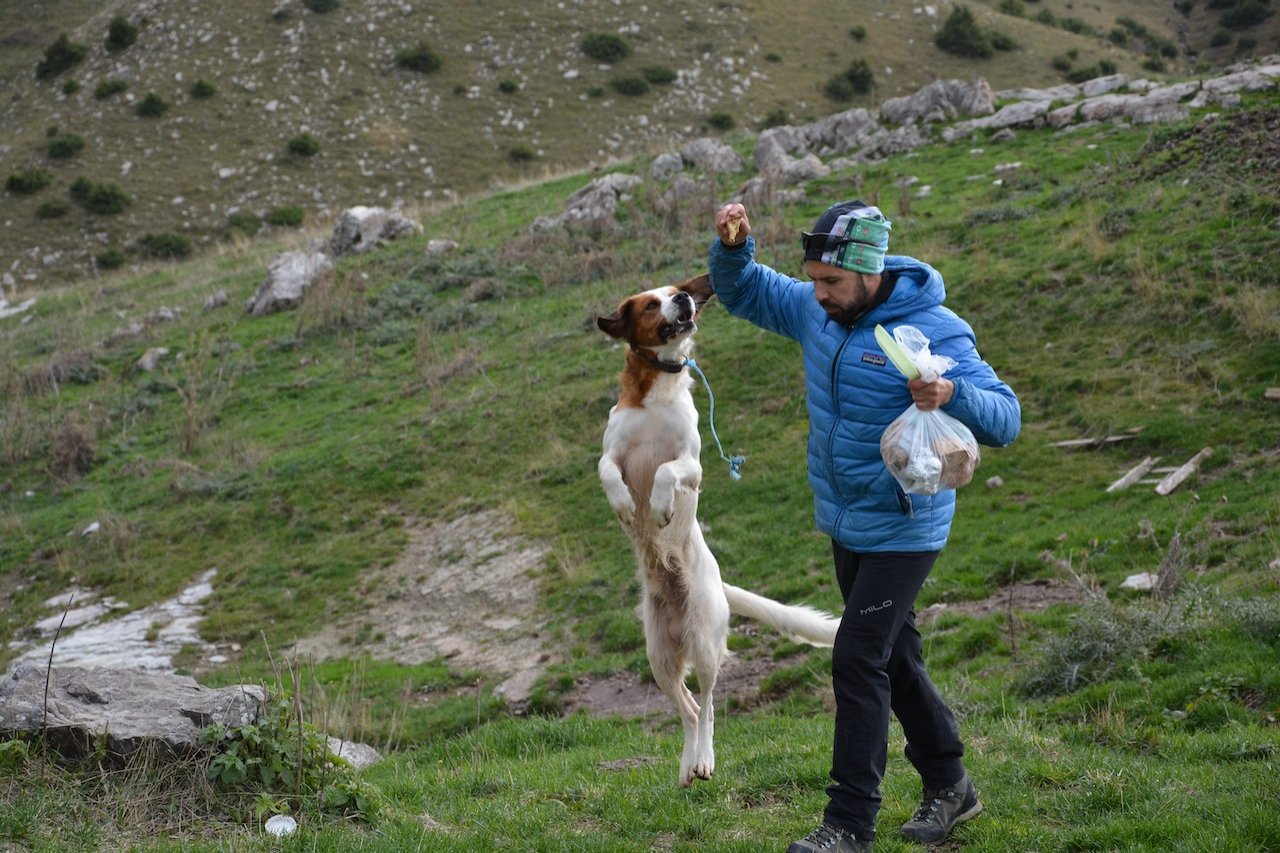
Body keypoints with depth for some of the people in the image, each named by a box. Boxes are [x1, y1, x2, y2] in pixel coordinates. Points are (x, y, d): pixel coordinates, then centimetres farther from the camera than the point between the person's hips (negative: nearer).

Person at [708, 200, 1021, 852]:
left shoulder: (935, 332, -21)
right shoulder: (816, 310, -2)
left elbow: (1005, 420, -24)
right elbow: (741, 293, 11)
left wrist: (952, 392, -45)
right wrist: (732, 248, -11)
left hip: (902, 530, -8)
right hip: (846, 525, 8)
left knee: (858, 659, -11)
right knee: (893, 656, 17)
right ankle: (948, 786, 32)